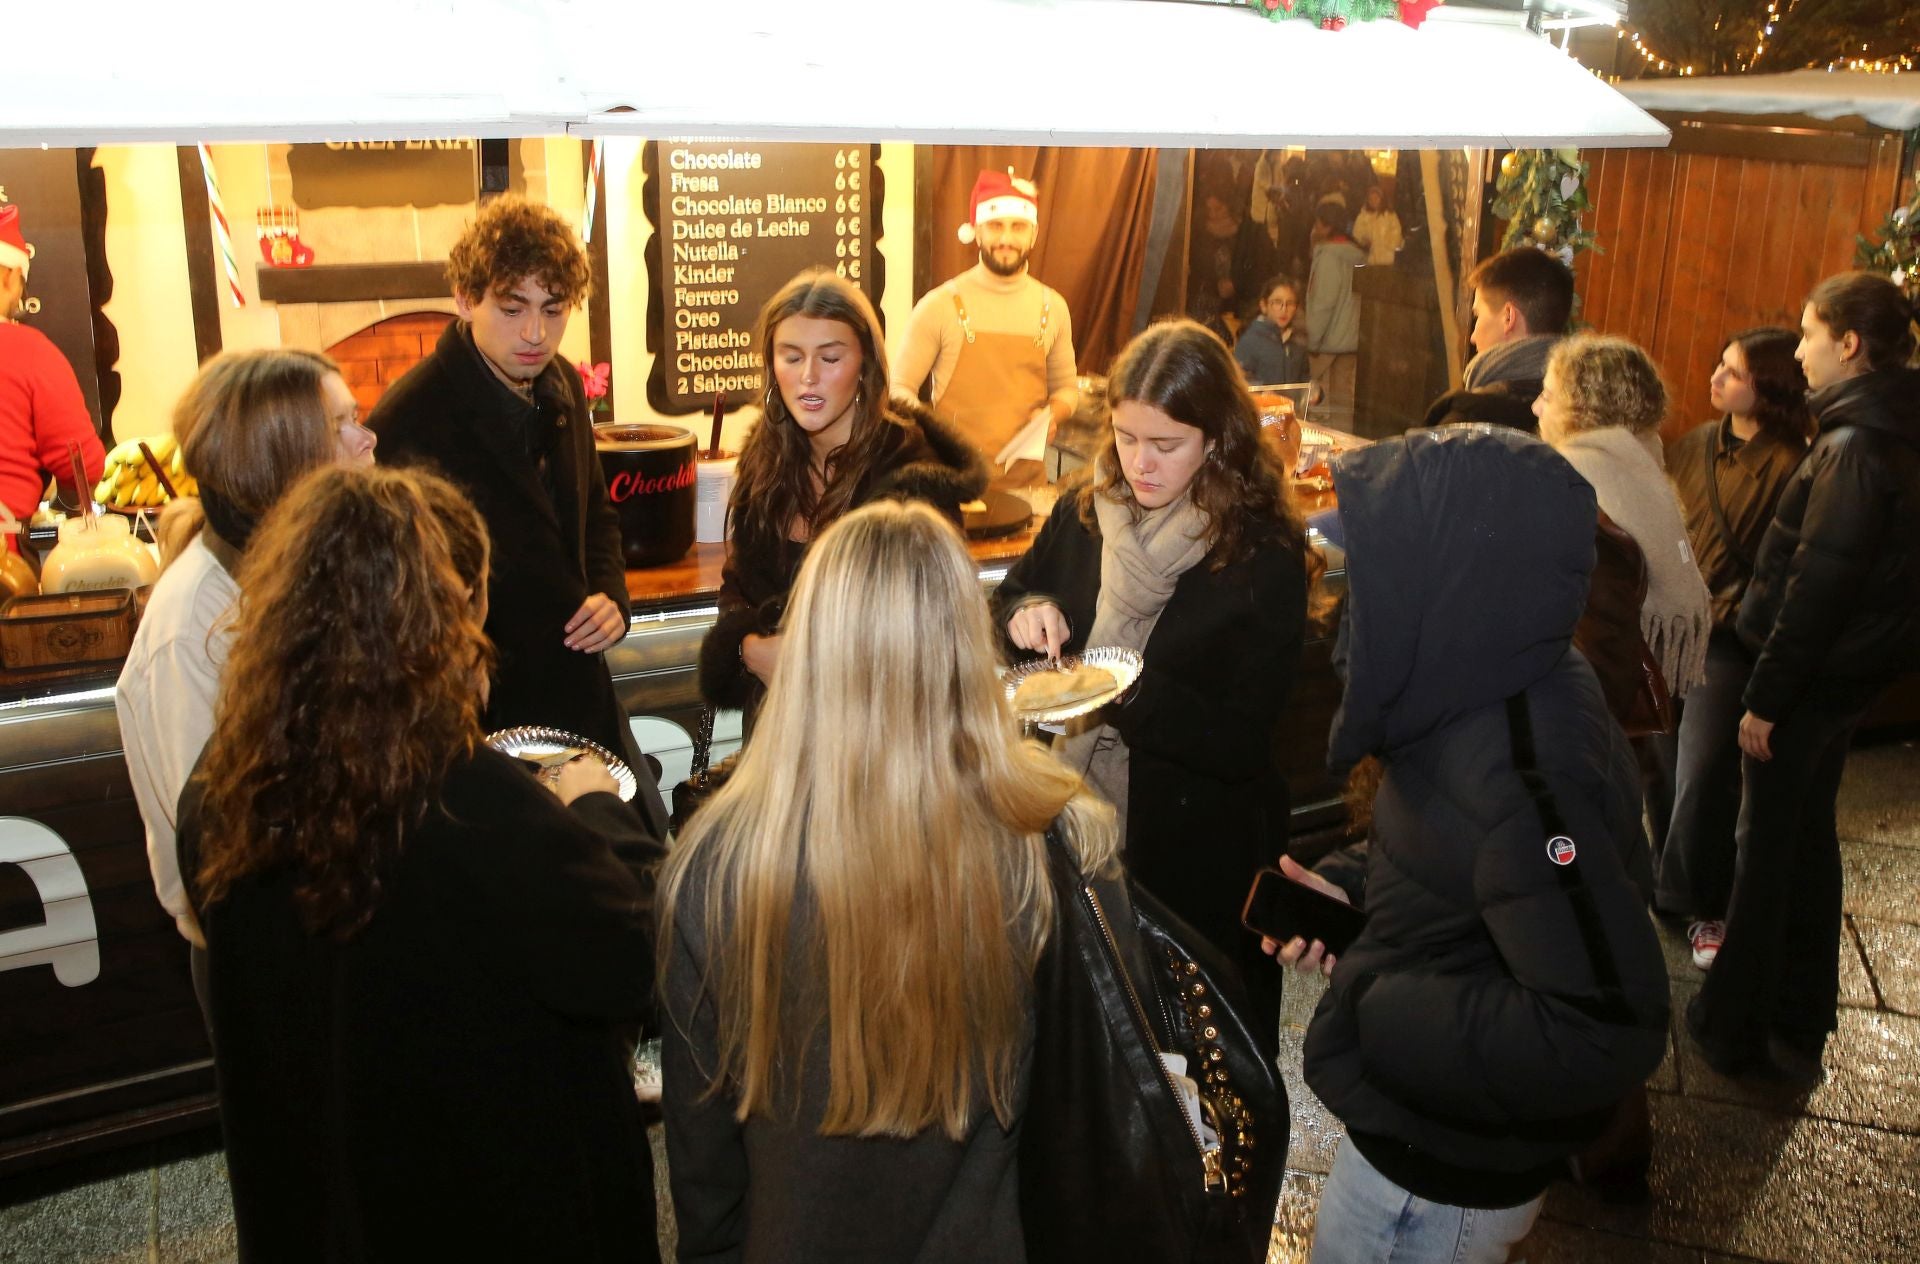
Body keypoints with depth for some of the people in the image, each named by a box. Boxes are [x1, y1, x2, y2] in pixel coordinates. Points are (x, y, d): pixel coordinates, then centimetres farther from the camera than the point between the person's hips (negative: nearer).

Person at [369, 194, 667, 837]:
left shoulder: (562, 388, 4)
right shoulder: (407, 425, -20)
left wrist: (610, 595, 2)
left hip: (586, 705, 8)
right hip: (492, 726, -7)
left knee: (649, 848, 18)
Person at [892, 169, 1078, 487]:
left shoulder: (1053, 307, 5)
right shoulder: (939, 305, -6)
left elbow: (1066, 387, 17)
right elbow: (900, 388, -2)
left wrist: (1050, 416, -5)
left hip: (1026, 475, 3)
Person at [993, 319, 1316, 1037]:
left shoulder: (1265, 559, -17)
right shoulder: (1085, 513, -2)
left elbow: (1243, 743, -18)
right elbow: (1011, 594, 14)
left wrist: (1126, 693, -29)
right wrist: (1026, 612, -9)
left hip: (1196, 851, -4)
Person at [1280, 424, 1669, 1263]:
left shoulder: (1524, 769, -33)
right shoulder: (1501, 697, -5)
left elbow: (1606, 1037, -33)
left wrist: (1367, 1002, -26)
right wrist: (1354, 904, -3)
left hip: (1444, 1180, -8)